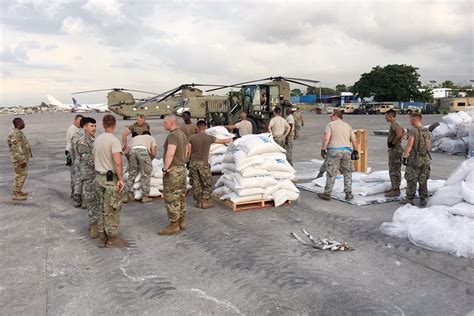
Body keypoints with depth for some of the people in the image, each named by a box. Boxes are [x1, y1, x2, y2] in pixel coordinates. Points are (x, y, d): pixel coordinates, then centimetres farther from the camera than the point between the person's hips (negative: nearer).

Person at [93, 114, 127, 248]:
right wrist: (121, 179, -20)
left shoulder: (97, 140, 9)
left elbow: (94, 160, 15)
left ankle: (102, 238, 22)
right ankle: (112, 239, 10)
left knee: (103, 209, 16)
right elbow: (118, 162, -26)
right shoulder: (114, 140, -16)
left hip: (98, 177, 8)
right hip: (111, 178, -8)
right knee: (113, 210, 2)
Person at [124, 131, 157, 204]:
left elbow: (126, 151, 27)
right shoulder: (151, 138, 32)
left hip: (132, 150, 3)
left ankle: (129, 193, 14)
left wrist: (130, 159, 43)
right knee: (146, 175, 6)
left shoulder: (135, 138, 39)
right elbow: (153, 154, 18)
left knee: (132, 173, 18)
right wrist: (149, 160, 36)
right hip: (143, 150, -3)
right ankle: (145, 197, 8)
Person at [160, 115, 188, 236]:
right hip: (182, 168, 10)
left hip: (173, 170, -10)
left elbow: (170, 153, -28)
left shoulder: (172, 135, -18)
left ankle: (174, 226, 3)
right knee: (181, 197, 15)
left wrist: (165, 168, -21)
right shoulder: (182, 134, 11)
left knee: (171, 198, -2)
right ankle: (181, 222, 24)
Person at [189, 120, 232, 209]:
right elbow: (223, 141, 8)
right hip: (203, 163, -3)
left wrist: (188, 161, 18)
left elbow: (188, 152, 2)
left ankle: (198, 202, 17)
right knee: (207, 184, 9)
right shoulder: (209, 138, -5)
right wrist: (230, 140, 27)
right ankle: (205, 202, 6)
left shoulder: (192, 138, 0)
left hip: (193, 163, 3)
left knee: (196, 184, 11)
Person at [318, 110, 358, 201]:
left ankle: (327, 194, 6)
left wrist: (323, 149, -5)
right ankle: (348, 194, 13)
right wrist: (355, 151, 23)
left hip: (334, 150, -4)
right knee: (347, 173, 13)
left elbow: (326, 138, -11)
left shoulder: (331, 124, 2)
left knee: (331, 173, 0)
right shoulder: (348, 126, 17)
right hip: (347, 151, 4)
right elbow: (354, 141, 12)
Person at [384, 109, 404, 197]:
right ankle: (394, 188, 24)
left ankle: (395, 190, -1)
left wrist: (393, 142, -21)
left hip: (395, 150, -10)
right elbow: (402, 131, 28)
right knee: (392, 170, 16)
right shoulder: (395, 124, 14)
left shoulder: (394, 124, -16)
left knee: (395, 170, -6)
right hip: (393, 150, 10)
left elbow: (399, 133, -33)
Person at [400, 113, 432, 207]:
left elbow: (409, 145, -18)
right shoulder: (427, 132, 7)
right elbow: (429, 147, 12)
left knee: (411, 180, 3)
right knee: (423, 181, 11)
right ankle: (423, 200, 15)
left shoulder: (413, 130, -13)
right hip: (425, 159, 6)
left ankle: (410, 199, 9)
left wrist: (404, 156, -11)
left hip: (414, 159, -6)